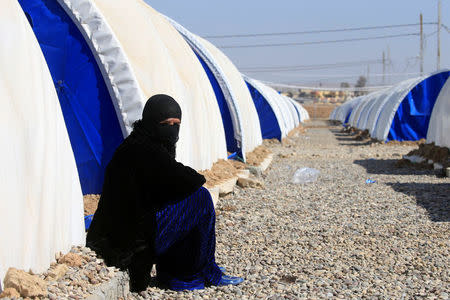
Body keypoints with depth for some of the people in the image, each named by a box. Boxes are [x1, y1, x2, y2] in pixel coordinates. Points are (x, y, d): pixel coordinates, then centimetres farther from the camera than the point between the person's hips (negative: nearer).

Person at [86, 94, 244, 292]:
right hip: (132, 238, -10)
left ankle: (170, 273, 22)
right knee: (200, 198, -9)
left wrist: (190, 178, 1)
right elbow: (186, 183, -19)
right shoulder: (144, 150, -17)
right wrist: (197, 178, 3)